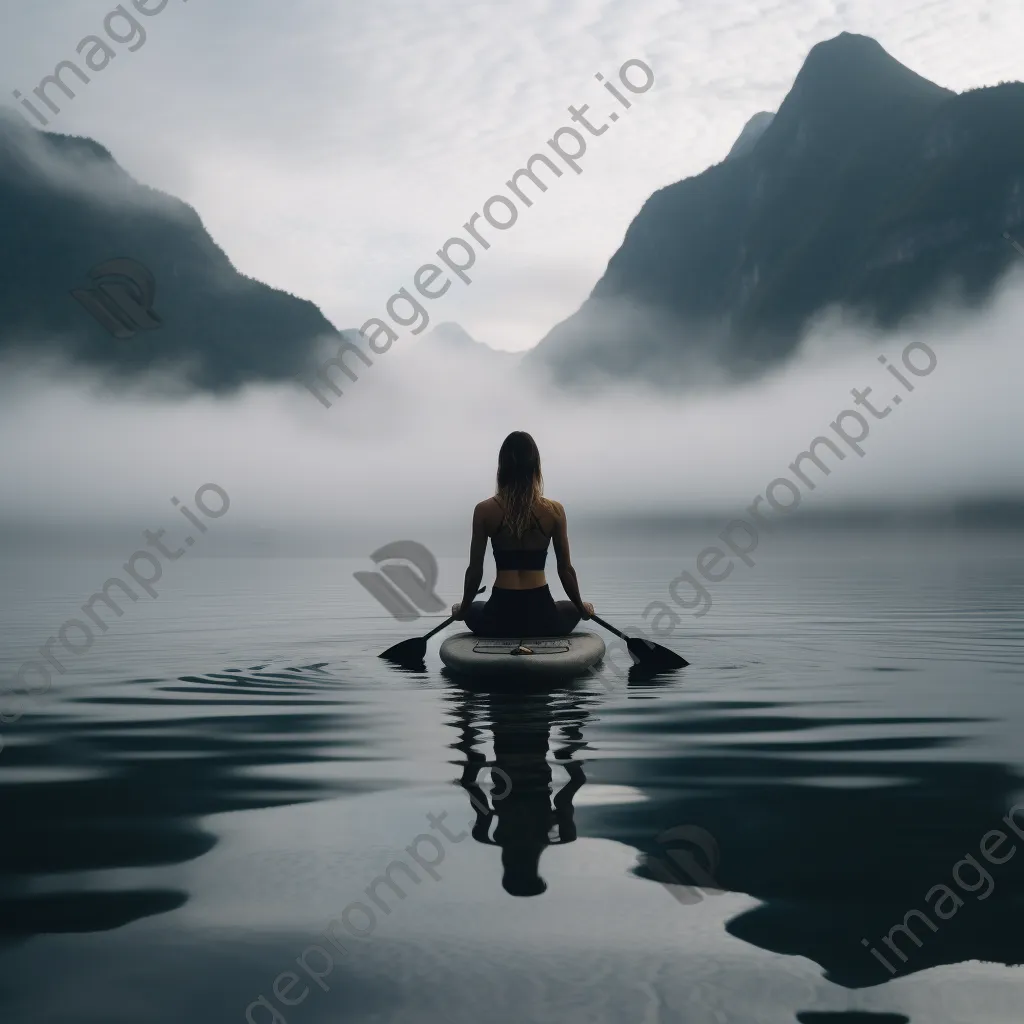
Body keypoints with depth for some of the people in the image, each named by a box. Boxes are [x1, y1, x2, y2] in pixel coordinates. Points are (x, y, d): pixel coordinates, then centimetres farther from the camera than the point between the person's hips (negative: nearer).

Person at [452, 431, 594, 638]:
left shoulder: (485, 510, -7)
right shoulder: (554, 511, -6)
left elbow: (475, 571, -1)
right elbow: (565, 570, 1)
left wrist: (462, 609, 17)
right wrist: (582, 608, 19)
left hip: (501, 614, 0)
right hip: (541, 613, 0)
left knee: (472, 611, 37)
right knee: (572, 609, 37)